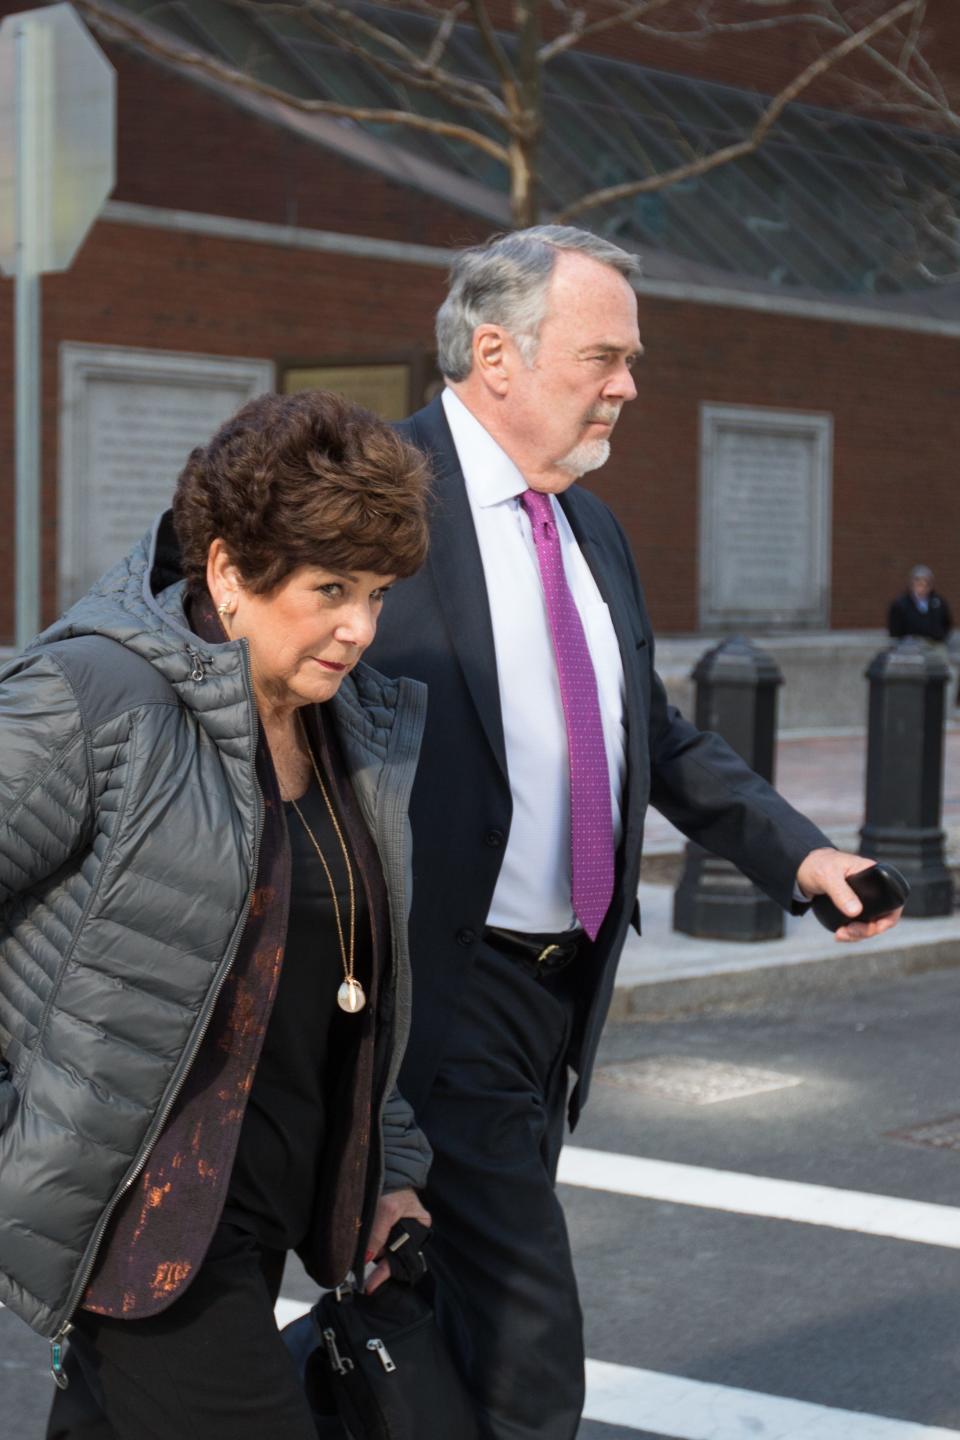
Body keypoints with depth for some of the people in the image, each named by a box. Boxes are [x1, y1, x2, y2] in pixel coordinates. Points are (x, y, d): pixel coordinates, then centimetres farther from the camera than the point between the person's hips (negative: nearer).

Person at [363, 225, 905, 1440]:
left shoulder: (591, 528, 13)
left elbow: (655, 735, 20)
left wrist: (796, 852, 9)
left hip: (567, 979, 8)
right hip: (444, 987, -8)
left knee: (458, 1313, 18)